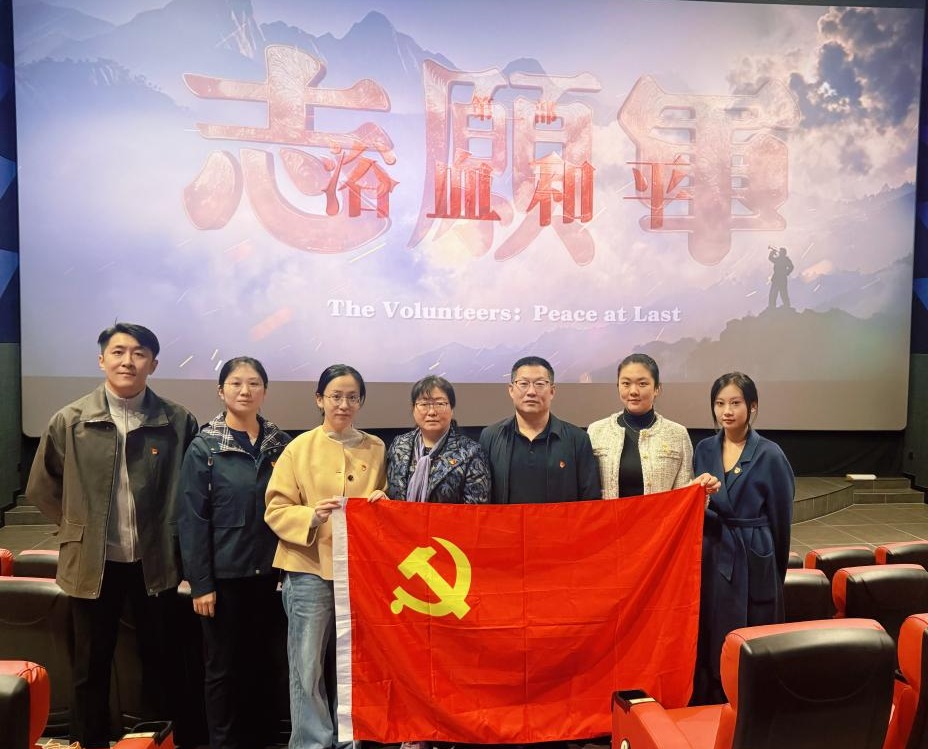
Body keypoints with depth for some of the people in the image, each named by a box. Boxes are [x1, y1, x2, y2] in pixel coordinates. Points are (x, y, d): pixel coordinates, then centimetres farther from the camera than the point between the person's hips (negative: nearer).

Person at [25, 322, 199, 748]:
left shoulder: (178, 422, -8)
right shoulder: (70, 420, -4)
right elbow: (42, 486, 7)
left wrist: (173, 534, -1)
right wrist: (78, 527, 5)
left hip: (155, 562, 0)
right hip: (92, 562, 1)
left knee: (159, 658, 14)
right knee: (91, 664, 15)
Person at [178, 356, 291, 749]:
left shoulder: (280, 444, 3)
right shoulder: (204, 446, -6)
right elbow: (192, 519, -7)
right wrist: (200, 583, -10)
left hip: (268, 572, 3)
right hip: (225, 573, -3)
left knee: (261, 661, 14)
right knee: (223, 666, 8)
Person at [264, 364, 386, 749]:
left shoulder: (377, 449, 7)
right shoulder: (300, 447, 0)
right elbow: (276, 510, -3)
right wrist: (313, 516, -21)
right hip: (310, 568, -2)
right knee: (307, 666, 3)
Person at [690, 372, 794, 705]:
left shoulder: (769, 455, -7)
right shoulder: (704, 450, 5)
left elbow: (781, 520, 0)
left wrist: (776, 570, 6)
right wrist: (700, 507, -12)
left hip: (752, 563, -4)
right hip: (710, 561, 4)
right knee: (708, 646, 10)